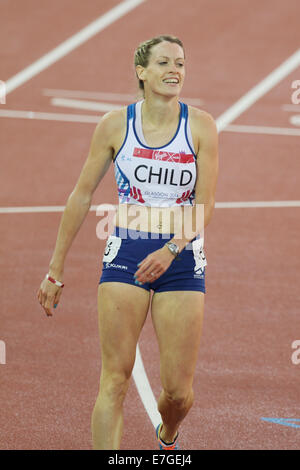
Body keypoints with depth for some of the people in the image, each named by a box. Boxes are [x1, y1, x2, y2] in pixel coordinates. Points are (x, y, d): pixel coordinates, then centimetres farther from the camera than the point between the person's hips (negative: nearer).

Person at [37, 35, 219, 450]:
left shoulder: (201, 126, -2)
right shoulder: (115, 125, -1)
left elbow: (205, 205, -5)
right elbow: (82, 196, 6)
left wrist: (171, 249, -22)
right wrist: (55, 271, 6)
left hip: (182, 257, 0)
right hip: (125, 255, 0)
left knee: (179, 391, 1)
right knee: (115, 379, -10)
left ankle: (168, 437, 36)